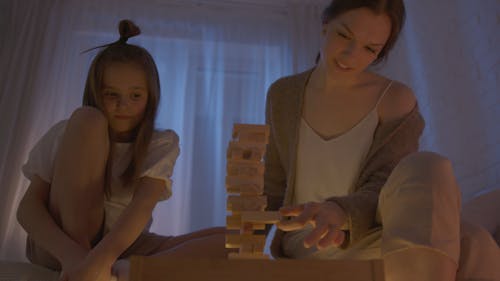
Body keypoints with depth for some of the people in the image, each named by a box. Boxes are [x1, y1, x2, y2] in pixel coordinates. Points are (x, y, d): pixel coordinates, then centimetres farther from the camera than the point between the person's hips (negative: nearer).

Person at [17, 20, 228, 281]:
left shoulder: (162, 143, -4)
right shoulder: (64, 133, -3)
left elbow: (144, 204, -22)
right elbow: (28, 207, -12)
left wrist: (101, 258, -41)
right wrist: (70, 253, -32)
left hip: (122, 244, 1)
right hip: (60, 245, 0)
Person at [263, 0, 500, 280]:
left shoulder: (395, 100, -5)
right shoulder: (283, 95, 4)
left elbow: (383, 192, -14)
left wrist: (340, 213, -37)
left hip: (365, 244, 0)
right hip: (305, 250, 0)